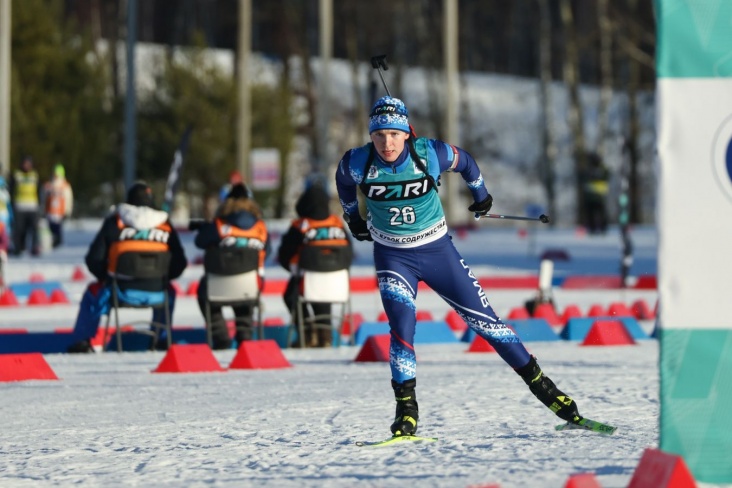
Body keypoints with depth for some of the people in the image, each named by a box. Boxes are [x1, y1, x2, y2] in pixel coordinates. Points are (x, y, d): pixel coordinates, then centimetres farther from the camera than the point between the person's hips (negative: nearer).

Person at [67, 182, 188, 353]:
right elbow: (179, 264, 8)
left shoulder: (114, 223, 1)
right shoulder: (165, 225, 4)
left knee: (93, 293, 30)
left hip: (122, 292, -1)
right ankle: (162, 339, 42)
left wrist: (106, 277, 23)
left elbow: (94, 259, 2)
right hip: (155, 293, 1)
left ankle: (82, 342, 30)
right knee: (169, 292, 38)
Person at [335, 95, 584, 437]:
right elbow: (344, 181, 8)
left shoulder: (430, 154, -20)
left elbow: (464, 161, 3)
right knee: (402, 328, -20)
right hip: (393, 257, 0)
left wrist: (480, 193, 20)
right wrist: (352, 216, 21)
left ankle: (540, 384, 12)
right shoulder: (358, 163, -18)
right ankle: (406, 411, -8)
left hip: (436, 250, 0)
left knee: (483, 319, 2)